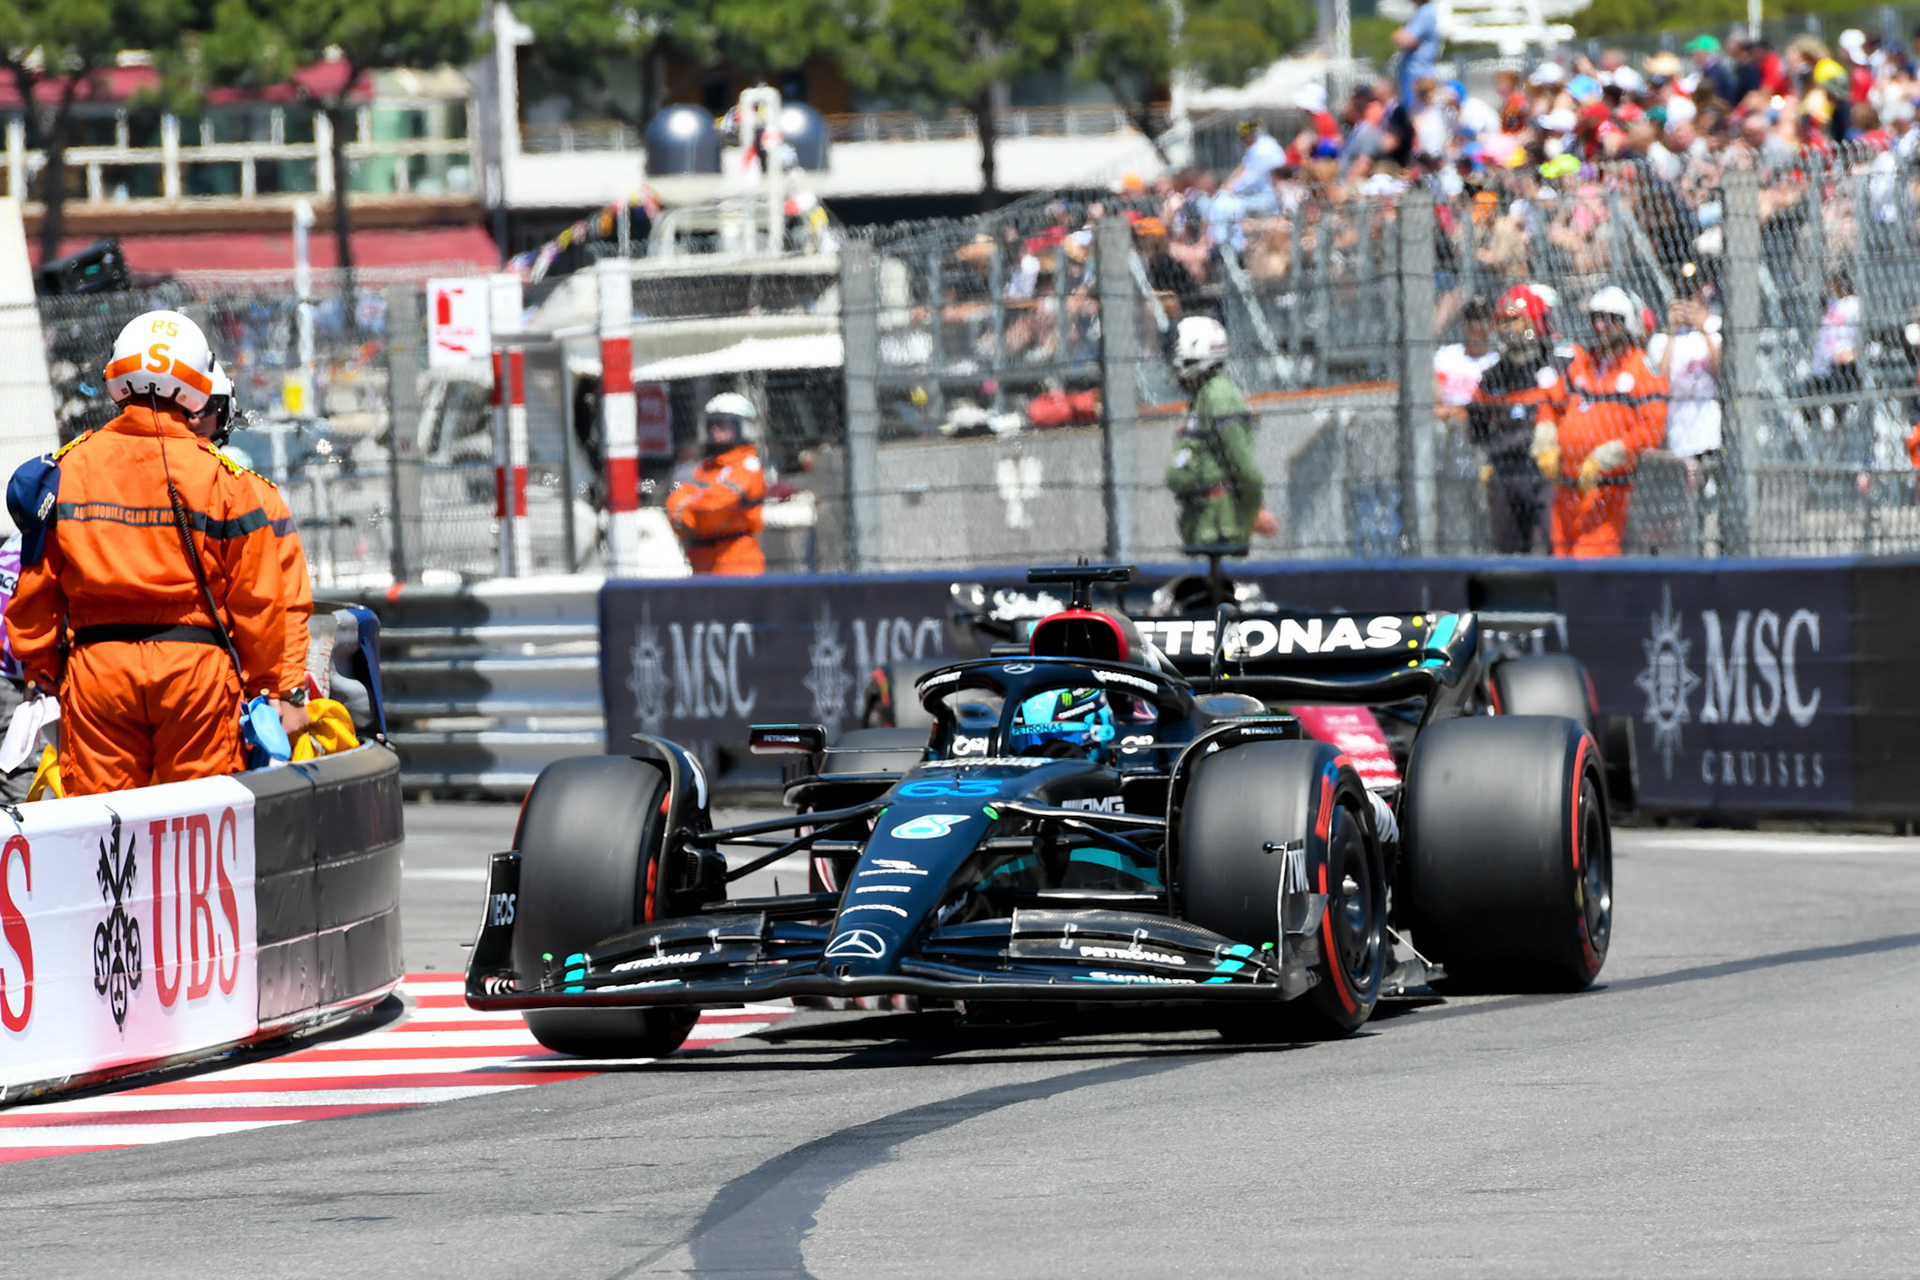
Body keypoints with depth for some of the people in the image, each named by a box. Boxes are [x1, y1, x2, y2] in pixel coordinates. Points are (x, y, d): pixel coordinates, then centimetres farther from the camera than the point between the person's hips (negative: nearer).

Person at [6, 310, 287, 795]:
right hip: (195, 664, -2)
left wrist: (38, 668, 17)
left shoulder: (68, 466, 2)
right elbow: (255, 596, -2)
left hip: (95, 663, 2)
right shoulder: (221, 477, -4)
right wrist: (264, 682, 10)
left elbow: (36, 583, 6)